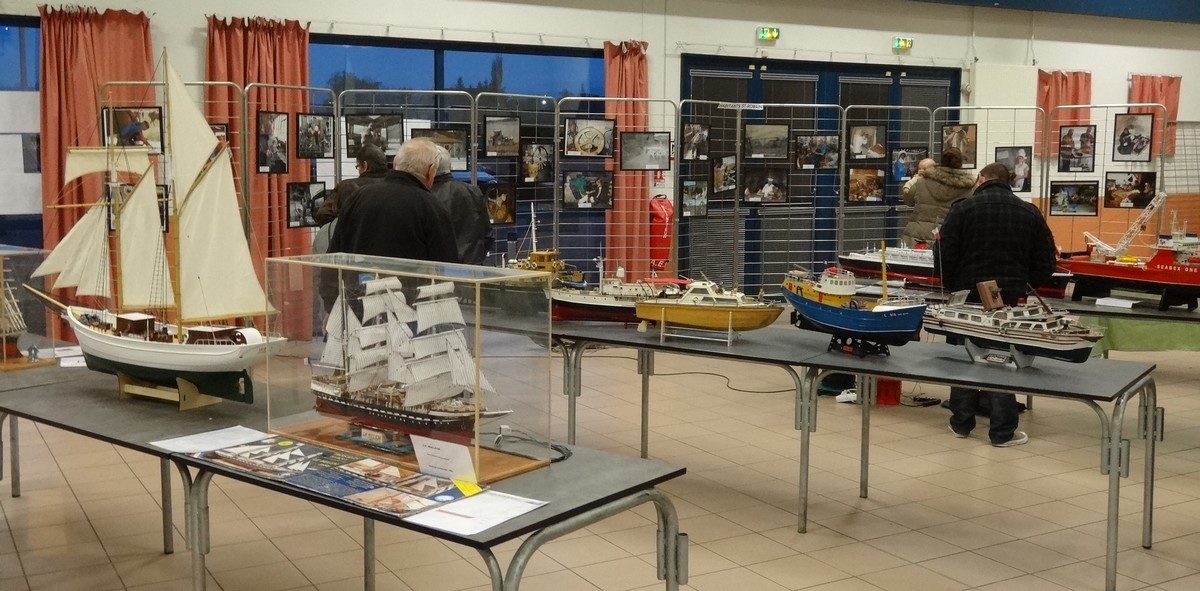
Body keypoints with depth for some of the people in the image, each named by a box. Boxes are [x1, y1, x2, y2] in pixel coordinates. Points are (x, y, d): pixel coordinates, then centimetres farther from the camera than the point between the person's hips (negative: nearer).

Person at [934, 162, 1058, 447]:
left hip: (969, 298, -1)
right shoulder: (1030, 214, 4)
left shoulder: (963, 209, -5)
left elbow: (944, 259, -7)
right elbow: (1045, 265, 5)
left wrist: (953, 287, 9)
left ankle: (961, 423, 22)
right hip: (1012, 300, 1)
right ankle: (1003, 432, 10)